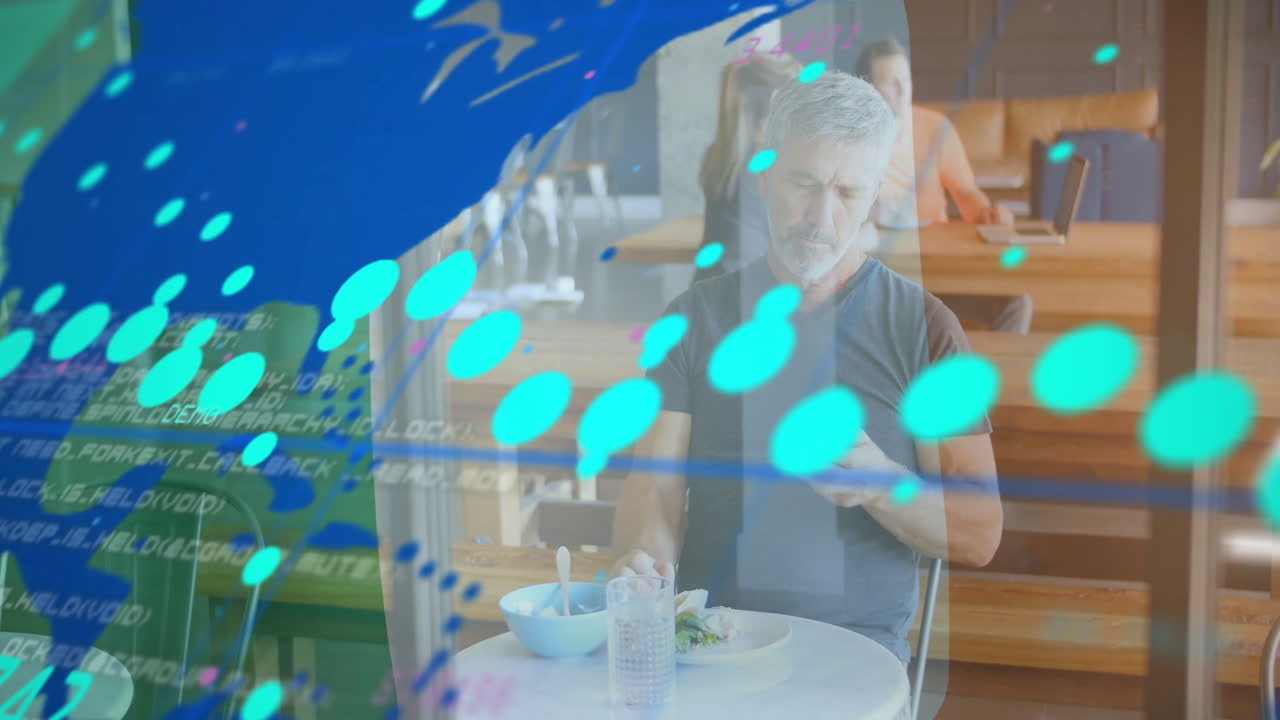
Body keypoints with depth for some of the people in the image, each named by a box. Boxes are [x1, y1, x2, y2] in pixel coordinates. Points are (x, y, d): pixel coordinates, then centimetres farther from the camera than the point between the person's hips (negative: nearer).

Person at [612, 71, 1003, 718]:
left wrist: (880, 483, -19)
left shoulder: (922, 326, 3)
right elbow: (655, 479, 2)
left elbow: (979, 536, 1)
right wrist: (643, 557, -21)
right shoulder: (696, 318, 11)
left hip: (853, 639, -2)